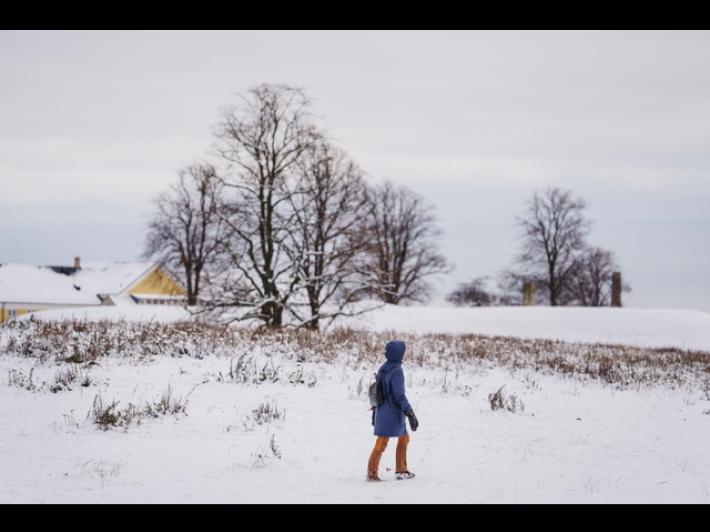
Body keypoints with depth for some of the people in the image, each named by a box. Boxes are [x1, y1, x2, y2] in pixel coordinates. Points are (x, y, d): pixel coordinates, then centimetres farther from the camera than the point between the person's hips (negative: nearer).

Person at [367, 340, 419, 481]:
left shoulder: (382, 369, 7)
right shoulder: (396, 371, -18)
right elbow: (400, 395, -21)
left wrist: (375, 412, 21)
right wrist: (411, 414, -16)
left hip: (382, 411, 8)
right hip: (393, 413, -8)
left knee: (403, 438, 18)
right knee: (381, 443, -2)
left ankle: (401, 470, 23)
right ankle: (371, 473, 2)